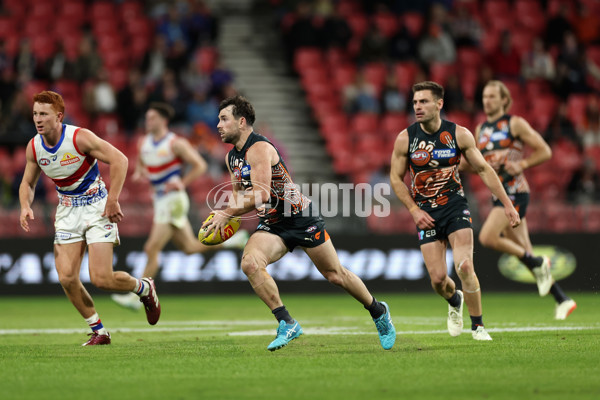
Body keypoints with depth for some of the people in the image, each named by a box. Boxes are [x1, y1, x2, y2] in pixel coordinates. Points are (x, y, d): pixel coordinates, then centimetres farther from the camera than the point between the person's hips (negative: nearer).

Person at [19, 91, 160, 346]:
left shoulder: (79, 137, -20)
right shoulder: (34, 147, -3)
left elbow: (119, 160, -20)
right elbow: (28, 183, 12)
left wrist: (112, 200, -23)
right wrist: (25, 206, -9)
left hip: (97, 206, -5)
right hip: (67, 210, 5)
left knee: (101, 279, -13)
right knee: (66, 278, -9)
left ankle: (144, 288, 20)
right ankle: (99, 332, 8)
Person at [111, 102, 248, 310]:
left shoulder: (176, 143, -13)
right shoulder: (145, 143, 9)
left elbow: (200, 166, -11)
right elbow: (140, 162, 27)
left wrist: (181, 184, -19)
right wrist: (139, 172, 4)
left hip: (173, 200, -9)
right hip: (159, 199, 9)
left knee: (152, 249, -10)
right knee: (189, 247, 15)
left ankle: (138, 297, -6)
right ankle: (233, 240, 30)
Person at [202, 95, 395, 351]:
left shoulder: (259, 148, -21)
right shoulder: (231, 157, 6)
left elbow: (261, 194, -31)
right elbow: (240, 195, 19)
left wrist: (227, 213, -29)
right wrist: (224, 214, -1)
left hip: (302, 219, -7)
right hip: (271, 225, 7)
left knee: (335, 275, 5)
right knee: (250, 263, -22)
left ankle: (378, 312, 29)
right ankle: (287, 324, -18)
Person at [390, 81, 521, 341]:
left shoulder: (459, 134, -6)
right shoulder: (405, 138, -5)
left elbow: (483, 169, 3)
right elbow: (396, 178, 5)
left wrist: (507, 204, 0)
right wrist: (415, 211, -6)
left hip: (454, 205, -1)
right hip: (425, 213, 1)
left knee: (464, 266, -19)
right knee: (438, 278, -5)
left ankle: (477, 326, -4)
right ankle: (454, 301, 32)